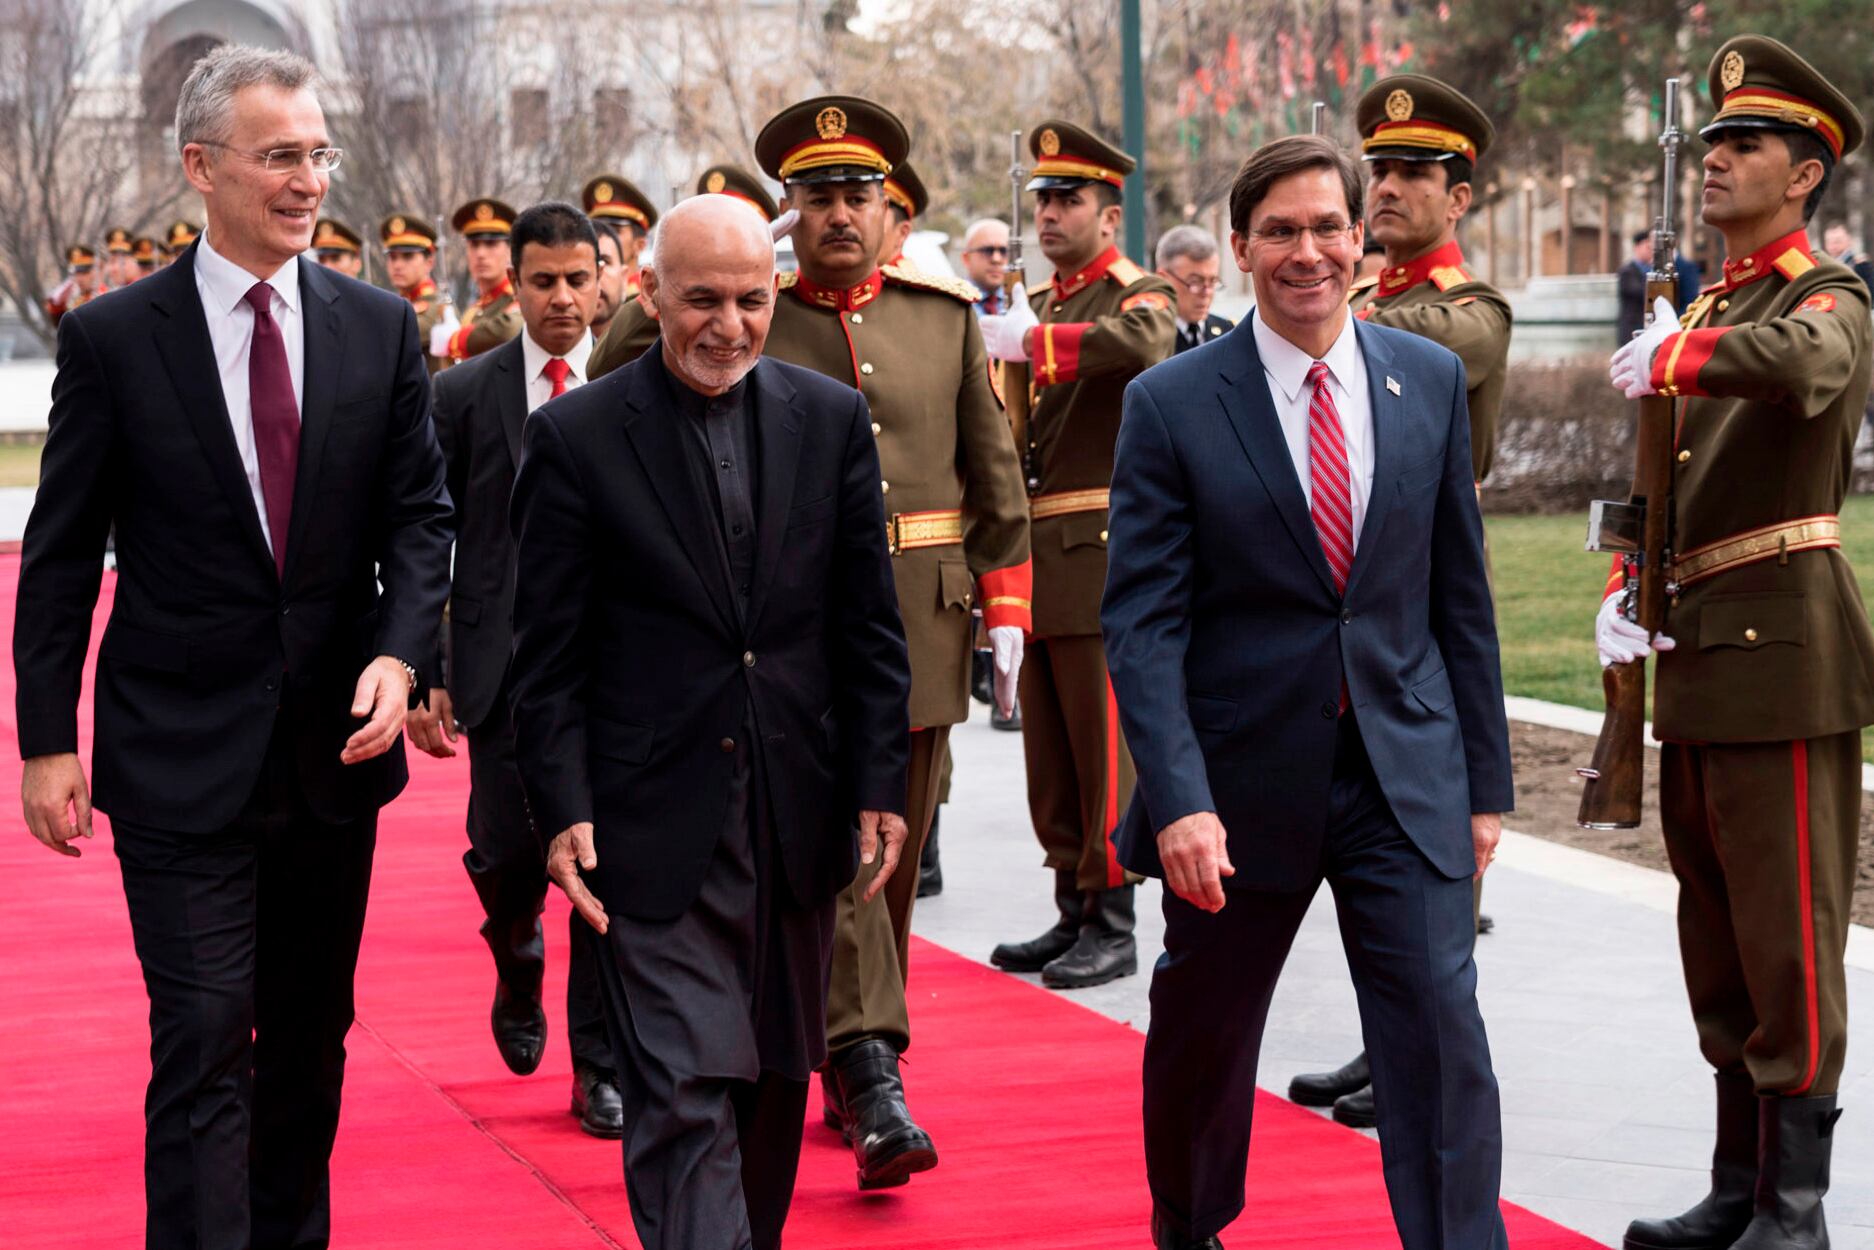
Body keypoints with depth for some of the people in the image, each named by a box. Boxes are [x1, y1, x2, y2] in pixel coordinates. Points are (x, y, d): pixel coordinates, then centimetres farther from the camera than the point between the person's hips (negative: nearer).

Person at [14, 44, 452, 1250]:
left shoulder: (381, 329, 4)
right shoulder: (113, 338, -4)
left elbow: (421, 516, 4)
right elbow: (60, 560, -1)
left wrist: (399, 654, -14)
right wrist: (48, 742, -5)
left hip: (336, 743, 4)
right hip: (182, 754, -4)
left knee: (311, 1037, 15)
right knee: (206, 1045, -8)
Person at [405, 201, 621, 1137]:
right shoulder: (465, 394, 4)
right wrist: (424, 674, -3)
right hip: (506, 665, 0)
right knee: (510, 853, 0)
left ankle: (601, 1067, 9)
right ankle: (518, 962, 35)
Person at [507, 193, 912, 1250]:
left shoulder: (832, 420, 5)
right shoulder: (577, 436, -4)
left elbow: (869, 626, 8)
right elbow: (549, 650, -3)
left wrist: (880, 784, 2)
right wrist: (562, 807, -11)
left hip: (796, 821, 4)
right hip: (656, 824, -4)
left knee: (775, 1081, 16)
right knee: (684, 1098, -9)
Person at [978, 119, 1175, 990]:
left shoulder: (1138, 294, -5)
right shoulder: (1037, 304, 19)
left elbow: (1143, 342, -31)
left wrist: (1030, 340, -26)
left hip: (1100, 554, -8)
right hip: (1038, 558, 8)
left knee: (1104, 747, -5)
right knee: (1049, 749, 11)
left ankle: (1114, 928, 1)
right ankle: (1073, 916, 19)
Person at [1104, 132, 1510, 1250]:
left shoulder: (1432, 380, 4)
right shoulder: (1173, 405, -6)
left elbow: (1460, 592, 9)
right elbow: (1142, 624, -10)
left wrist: (1485, 778, 8)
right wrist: (1178, 801, -20)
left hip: (1406, 778, 1)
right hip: (1242, 780, -1)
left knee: (1443, 1037, -8)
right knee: (1203, 1040, 15)